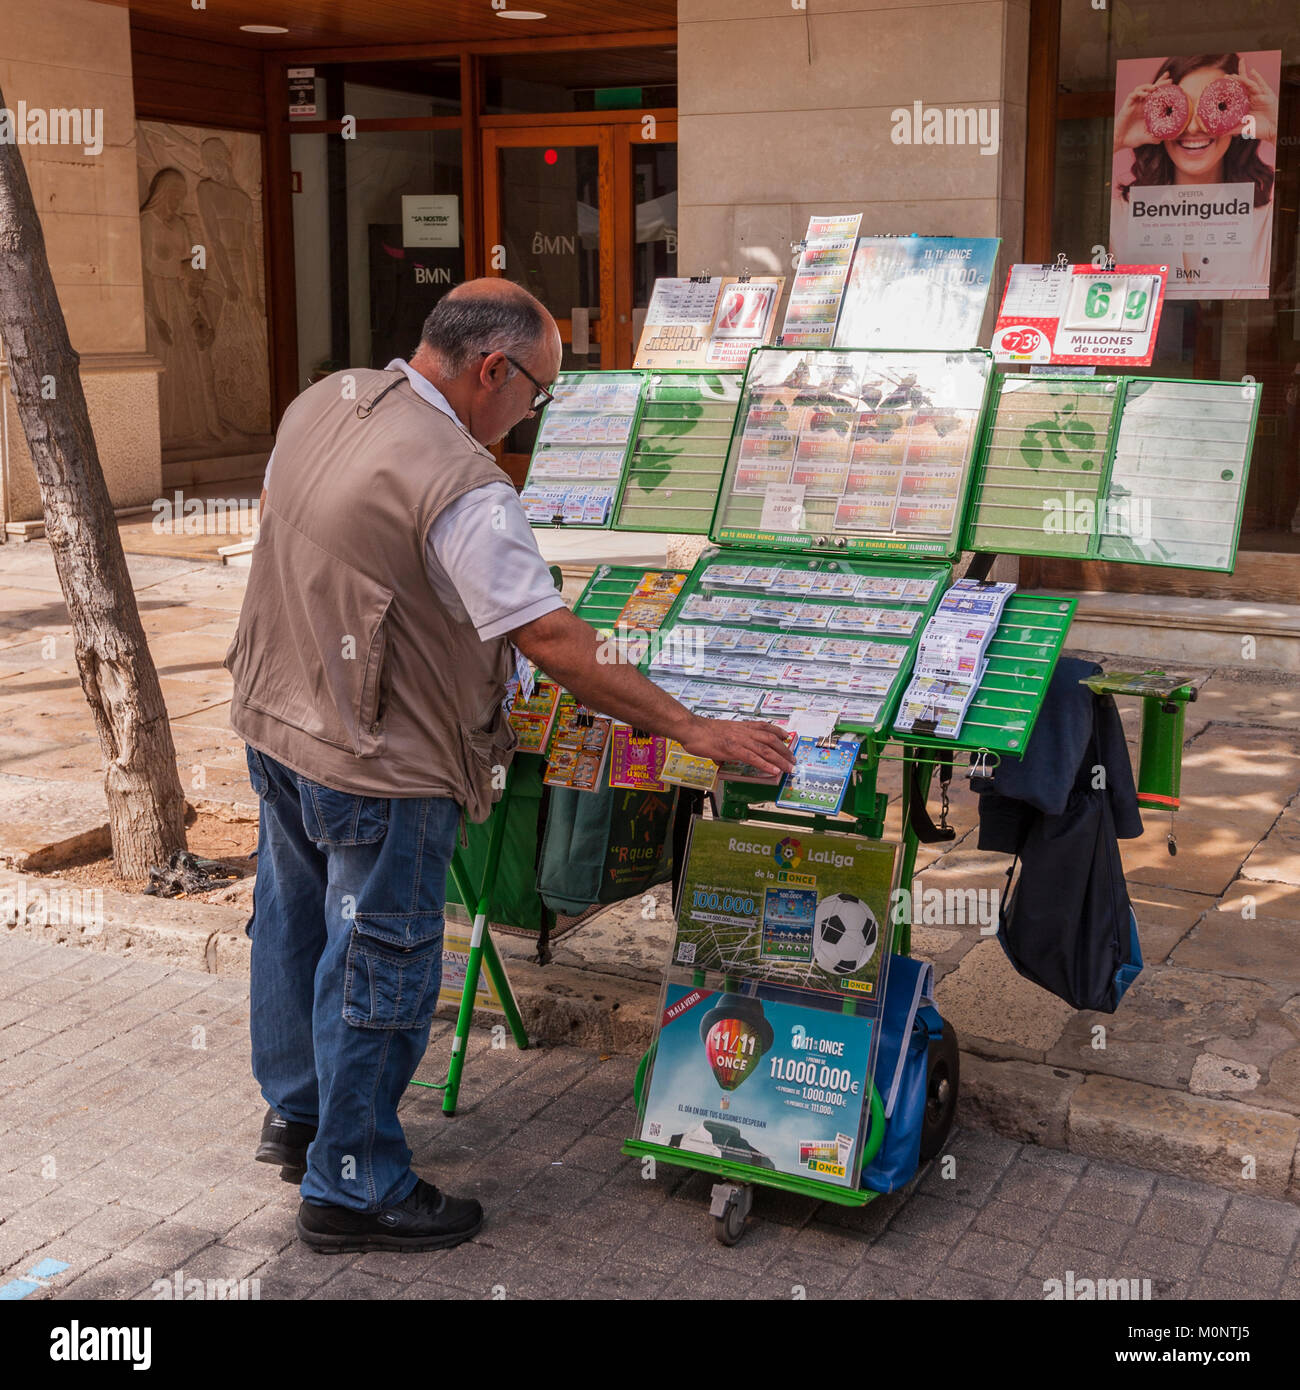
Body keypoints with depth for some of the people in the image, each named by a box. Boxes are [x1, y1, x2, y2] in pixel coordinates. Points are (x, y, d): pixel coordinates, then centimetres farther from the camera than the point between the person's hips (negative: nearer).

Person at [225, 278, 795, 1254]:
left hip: (276, 725, 9)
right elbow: (551, 641, -28)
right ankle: (354, 1189, 21)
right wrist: (694, 729, -22)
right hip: (377, 770, -9)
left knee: (294, 929, 24)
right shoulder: (461, 486, -26)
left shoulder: (321, 403, 1)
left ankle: (296, 1114, 44)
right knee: (378, 970, 6)